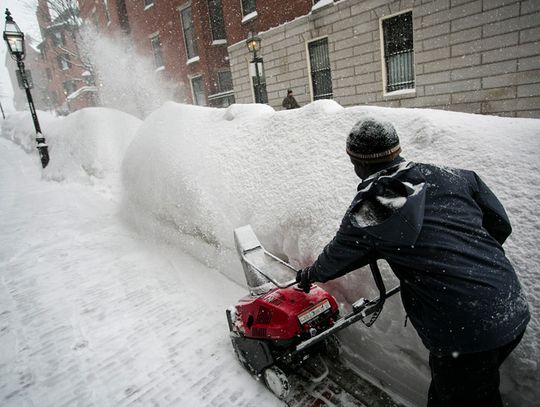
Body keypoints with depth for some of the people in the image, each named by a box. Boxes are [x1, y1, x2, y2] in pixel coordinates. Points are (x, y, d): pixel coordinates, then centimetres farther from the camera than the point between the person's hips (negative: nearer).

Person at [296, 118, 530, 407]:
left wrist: (310, 275, 27)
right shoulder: (454, 177, 1)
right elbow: (500, 225, 10)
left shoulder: (366, 211, -10)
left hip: (464, 335, -6)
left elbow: (336, 258, 7)